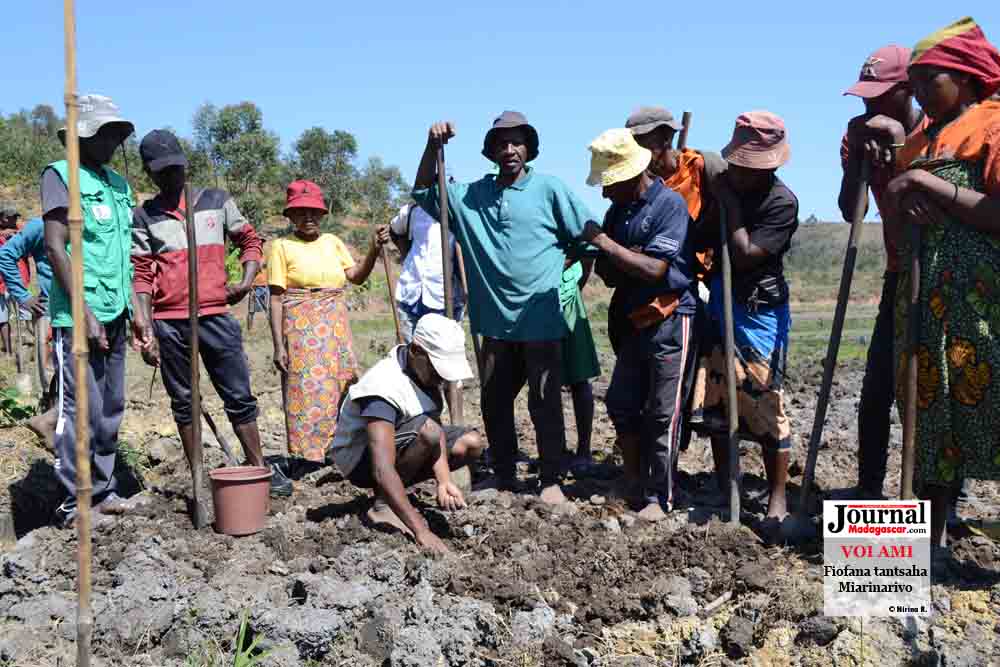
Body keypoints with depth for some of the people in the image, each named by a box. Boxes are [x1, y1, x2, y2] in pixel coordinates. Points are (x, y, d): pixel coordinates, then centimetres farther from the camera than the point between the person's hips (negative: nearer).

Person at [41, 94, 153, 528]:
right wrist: (84, 312, -15)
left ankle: (103, 489, 22)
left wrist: (135, 313, 15)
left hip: (114, 315, 7)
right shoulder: (60, 175, -4)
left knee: (112, 408, 11)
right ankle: (74, 503, 6)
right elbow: (55, 248, -11)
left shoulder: (119, 184, 15)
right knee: (81, 409, -4)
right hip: (77, 315, -7)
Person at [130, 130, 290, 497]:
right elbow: (141, 276, 3)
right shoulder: (144, 216, 5)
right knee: (183, 402, 8)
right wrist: (146, 331, -4)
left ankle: (261, 468, 12)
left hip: (216, 316, 0)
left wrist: (246, 280, -1)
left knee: (240, 396, 2)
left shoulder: (216, 200, 8)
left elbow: (249, 240, 16)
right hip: (169, 323, 0)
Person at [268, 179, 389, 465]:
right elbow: (276, 299, -4)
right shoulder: (282, 246, 0)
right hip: (301, 329, -4)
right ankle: (306, 455, 1)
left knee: (341, 390, 5)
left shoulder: (333, 242, 13)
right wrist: (278, 345, -10)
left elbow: (356, 276, 4)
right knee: (306, 390, -6)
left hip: (336, 328, 5)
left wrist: (374, 250, -11)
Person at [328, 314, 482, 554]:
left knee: (471, 443, -4)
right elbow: (382, 471, -41)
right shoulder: (384, 386, -34)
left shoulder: (426, 371, -8)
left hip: (399, 443, 8)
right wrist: (421, 531, -45)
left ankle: (393, 492, 1)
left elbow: (437, 439, -13)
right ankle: (383, 504, -16)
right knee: (427, 431, -33)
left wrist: (444, 482, -32)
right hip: (359, 458, -8)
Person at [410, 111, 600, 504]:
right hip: (496, 321, 5)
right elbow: (423, 193, 14)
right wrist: (433, 147, 2)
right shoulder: (471, 194, 8)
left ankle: (551, 480, 12)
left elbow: (589, 234, -3)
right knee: (494, 401, 13)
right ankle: (503, 474, 28)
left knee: (545, 402, 2)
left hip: (541, 321, -5)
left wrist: (562, 267, 2)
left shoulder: (549, 189, -4)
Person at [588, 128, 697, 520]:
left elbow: (654, 269, -21)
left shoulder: (669, 204, -13)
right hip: (634, 321, 7)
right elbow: (610, 276, 12)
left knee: (662, 414, -1)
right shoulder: (617, 211, 9)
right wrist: (603, 262, -11)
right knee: (621, 404, 11)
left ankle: (659, 497, 11)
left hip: (670, 321, -7)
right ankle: (633, 483, 27)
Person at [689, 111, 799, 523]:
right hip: (719, 305, 7)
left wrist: (731, 205, -15)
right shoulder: (726, 184, 7)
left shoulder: (782, 202, -12)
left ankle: (778, 498, 5)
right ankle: (723, 488, 21)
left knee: (765, 403, -5)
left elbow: (745, 256, -20)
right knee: (714, 399, 9)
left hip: (759, 309, -6)